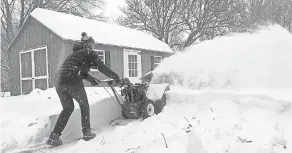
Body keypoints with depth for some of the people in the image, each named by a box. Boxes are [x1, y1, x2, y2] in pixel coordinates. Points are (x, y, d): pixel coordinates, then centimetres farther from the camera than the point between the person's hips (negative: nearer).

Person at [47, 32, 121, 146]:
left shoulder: (75, 52, 29)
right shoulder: (89, 52, 7)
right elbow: (102, 68, 4)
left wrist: (90, 79, 39)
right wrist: (115, 77, 14)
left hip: (59, 81, 7)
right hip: (73, 81, -6)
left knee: (68, 108, 19)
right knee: (84, 105, 15)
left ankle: (54, 136, 12)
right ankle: (87, 132, 17)